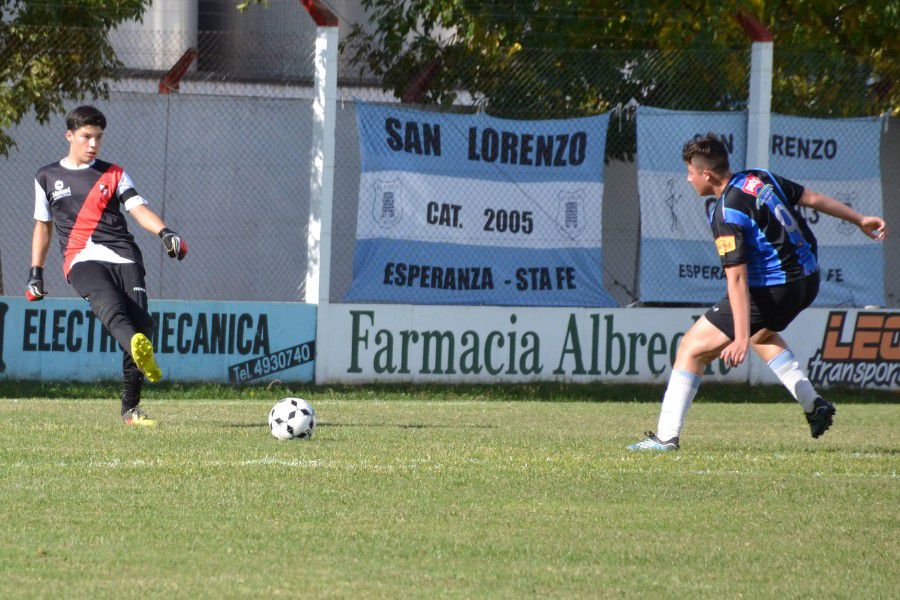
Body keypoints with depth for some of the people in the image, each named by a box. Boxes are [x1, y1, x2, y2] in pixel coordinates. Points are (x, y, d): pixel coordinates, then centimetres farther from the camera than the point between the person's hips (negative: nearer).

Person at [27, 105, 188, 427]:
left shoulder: (113, 174, 18)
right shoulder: (47, 177, 20)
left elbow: (138, 208, 4)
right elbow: (43, 226, 27)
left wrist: (164, 233, -15)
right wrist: (35, 273, 21)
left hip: (123, 256, 2)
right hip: (81, 260, -2)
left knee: (139, 322, -15)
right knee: (109, 306, -34)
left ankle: (130, 407, -5)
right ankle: (140, 351, -66)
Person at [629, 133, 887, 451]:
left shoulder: (726, 214, -19)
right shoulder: (759, 178, 4)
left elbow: (737, 278, -26)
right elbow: (811, 197, 16)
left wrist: (742, 338, -29)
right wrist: (859, 219, 29)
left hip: (771, 290, -9)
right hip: (808, 280, 9)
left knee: (692, 348, -3)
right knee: (761, 333, 39)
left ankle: (666, 436, -6)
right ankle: (813, 403, 29)